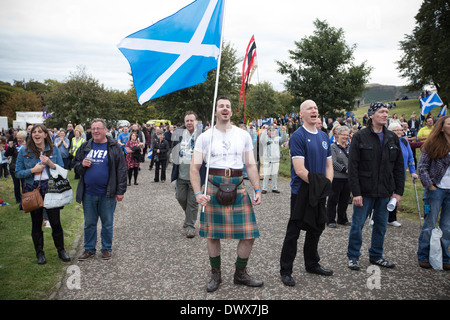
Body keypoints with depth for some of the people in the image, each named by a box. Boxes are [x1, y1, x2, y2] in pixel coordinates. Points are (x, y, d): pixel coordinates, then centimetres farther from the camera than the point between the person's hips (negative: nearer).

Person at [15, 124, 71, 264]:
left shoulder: (54, 150, 2)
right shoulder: (24, 151, 0)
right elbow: (18, 173, 1)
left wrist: (50, 163, -17)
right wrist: (32, 170, -16)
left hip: (51, 189, 0)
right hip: (32, 190, 0)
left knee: (56, 222, 1)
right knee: (36, 223, 10)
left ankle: (61, 250, 20)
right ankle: (39, 253, 25)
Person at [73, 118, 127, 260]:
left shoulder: (114, 147, -3)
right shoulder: (85, 147, 8)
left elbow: (121, 170, -4)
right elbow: (75, 165, 17)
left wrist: (120, 191, -8)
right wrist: (82, 165, -8)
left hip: (107, 193, -3)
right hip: (88, 193, 3)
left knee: (107, 223, 9)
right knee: (89, 223, 14)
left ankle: (106, 248, 25)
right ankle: (89, 249, 28)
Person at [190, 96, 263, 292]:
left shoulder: (243, 135, 7)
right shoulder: (205, 137, 2)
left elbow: (251, 166, 9)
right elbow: (194, 168, 0)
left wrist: (257, 190, -1)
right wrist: (198, 193, -13)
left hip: (238, 187, 2)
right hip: (213, 187, -1)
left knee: (249, 234, 1)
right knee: (212, 234, 7)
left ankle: (240, 274, 22)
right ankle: (215, 275, 27)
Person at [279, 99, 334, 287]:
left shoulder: (324, 136, 10)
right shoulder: (298, 136, -13)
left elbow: (329, 165, 12)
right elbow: (300, 170, -19)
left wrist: (327, 184, -4)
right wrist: (318, 184, -18)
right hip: (301, 192, -7)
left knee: (316, 229, 18)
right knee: (293, 231, 1)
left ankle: (312, 264, 35)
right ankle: (285, 271, 12)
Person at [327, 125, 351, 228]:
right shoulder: (333, 147, -6)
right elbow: (333, 162, -14)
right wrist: (345, 170, -17)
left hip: (348, 178, 6)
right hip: (336, 177, -6)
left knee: (345, 200, 13)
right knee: (333, 200, 1)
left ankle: (342, 219, 26)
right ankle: (331, 220, 11)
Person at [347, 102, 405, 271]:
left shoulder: (392, 138, 8)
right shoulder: (360, 137, -6)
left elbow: (399, 167, 11)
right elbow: (353, 167, -9)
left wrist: (398, 191, 4)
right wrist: (356, 192, -14)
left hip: (385, 192, 4)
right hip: (365, 192, -4)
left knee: (381, 225, 13)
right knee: (357, 224, 4)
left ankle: (376, 256, 29)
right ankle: (353, 256, 19)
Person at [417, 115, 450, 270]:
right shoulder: (433, 144, -5)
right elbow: (422, 167, -5)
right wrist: (430, 186, -9)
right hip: (436, 190, -4)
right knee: (429, 225, 4)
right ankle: (424, 257, 16)